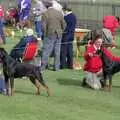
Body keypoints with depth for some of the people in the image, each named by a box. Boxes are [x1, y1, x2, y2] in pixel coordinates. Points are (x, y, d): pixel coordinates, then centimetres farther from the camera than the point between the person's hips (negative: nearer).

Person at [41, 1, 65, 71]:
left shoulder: (45, 14, -8)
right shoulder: (59, 13, 5)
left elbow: (43, 25, -10)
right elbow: (63, 24, 7)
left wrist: (45, 32, 4)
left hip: (49, 34, -4)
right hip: (58, 35, 4)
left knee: (46, 50, 0)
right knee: (57, 51, 9)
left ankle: (43, 66, 1)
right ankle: (56, 66, 12)